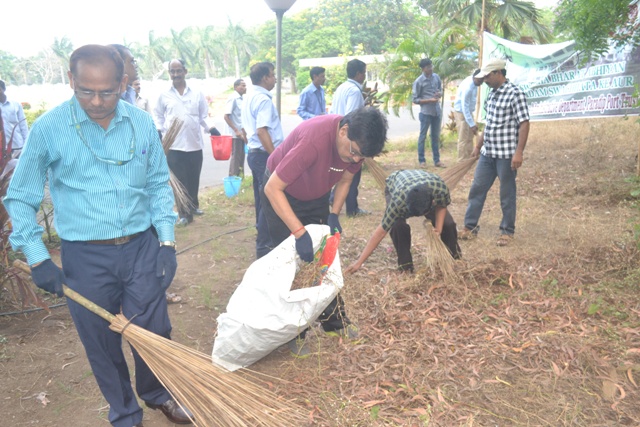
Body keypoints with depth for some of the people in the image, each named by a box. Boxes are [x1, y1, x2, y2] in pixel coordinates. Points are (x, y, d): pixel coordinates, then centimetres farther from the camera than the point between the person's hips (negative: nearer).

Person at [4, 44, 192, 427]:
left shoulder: (143, 124, -3)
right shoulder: (49, 129, -9)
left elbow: (159, 184, 7)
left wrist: (167, 240, -1)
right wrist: (38, 258, -5)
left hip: (142, 248, 2)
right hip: (85, 257, -1)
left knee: (155, 331, 12)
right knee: (102, 343, 13)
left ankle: (156, 393, 43)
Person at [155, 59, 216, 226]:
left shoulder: (197, 94, 7)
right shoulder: (164, 95, 4)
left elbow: (204, 115, 10)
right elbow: (158, 115, 9)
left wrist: (210, 128, -6)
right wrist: (159, 131, -7)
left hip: (195, 144, 2)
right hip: (174, 146, -2)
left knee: (194, 179, 12)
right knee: (180, 181, -1)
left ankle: (193, 205, 34)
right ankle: (184, 213, 8)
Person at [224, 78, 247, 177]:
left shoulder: (240, 99, 12)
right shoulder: (233, 98, -13)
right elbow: (226, 116, -18)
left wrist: (244, 132, 17)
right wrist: (236, 130, -20)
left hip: (241, 134, 8)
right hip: (234, 134, -8)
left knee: (241, 156, 12)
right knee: (235, 157, -3)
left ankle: (238, 177, 21)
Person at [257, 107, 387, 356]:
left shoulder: (357, 143, -20)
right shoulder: (313, 140, -40)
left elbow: (344, 179, 0)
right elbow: (272, 188, -36)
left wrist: (334, 215, -13)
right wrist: (300, 232, -39)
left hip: (316, 196, 6)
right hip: (281, 194, -5)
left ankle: (334, 320, 22)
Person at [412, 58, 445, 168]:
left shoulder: (436, 77, 5)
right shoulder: (418, 82, -10)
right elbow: (415, 99, -9)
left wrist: (439, 94, -7)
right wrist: (429, 100, -19)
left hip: (437, 111, 5)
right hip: (426, 113, -5)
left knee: (436, 136, 11)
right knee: (423, 136, 4)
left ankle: (437, 160, 19)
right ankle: (422, 160, 13)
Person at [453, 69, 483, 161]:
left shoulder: (474, 82, -3)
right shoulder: (467, 87, -30)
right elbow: (464, 107, -29)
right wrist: (472, 124, -29)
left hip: (469, 111, 9)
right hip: (461, 112, -9)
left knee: (470, 139, 13)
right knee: (463, 140, -7)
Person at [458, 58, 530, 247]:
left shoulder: (515, 93, -13)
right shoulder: (492, 94, 11)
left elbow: (524, 124, -16)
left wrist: (518, 152, -21)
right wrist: (478, 146, 21)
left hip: (506, 154, -8)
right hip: (487, 153, 8)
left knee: (507, 194, 5)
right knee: (477, 189, 10)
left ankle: (507, 231, 18)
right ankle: (470, 227, 21)